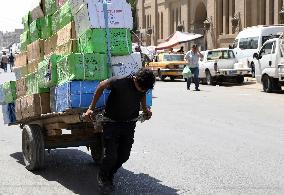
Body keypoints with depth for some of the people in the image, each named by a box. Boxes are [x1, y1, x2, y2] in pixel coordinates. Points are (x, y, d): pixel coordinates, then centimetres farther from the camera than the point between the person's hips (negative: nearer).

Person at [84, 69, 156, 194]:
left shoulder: (144, 86, -13)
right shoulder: (119, 82, -29)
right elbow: (101, 86, -11)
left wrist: (145, 109, 4)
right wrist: (91, 108, -9)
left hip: (129, 124, 5)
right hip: (112, 123, -4)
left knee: (124, 155, 6)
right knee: (111, 155, -9)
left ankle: (109, 176, 30)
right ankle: (102, 178, 18)